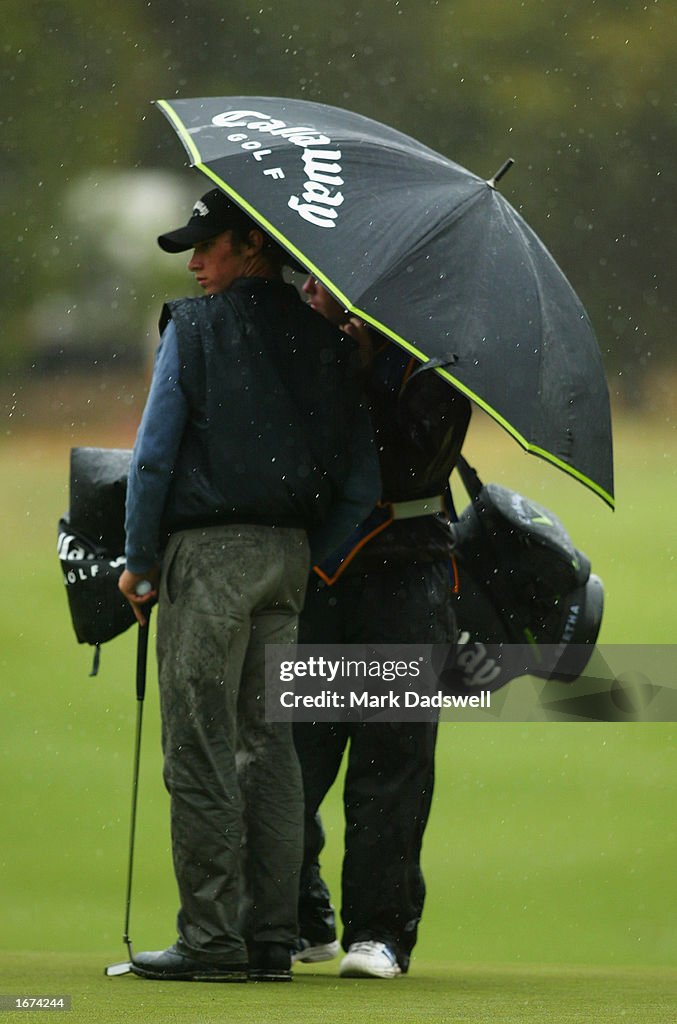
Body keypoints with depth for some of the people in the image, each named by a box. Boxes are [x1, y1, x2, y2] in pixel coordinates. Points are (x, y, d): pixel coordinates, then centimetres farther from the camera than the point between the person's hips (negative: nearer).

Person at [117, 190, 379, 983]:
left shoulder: (194, 327, -4)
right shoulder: (326, 343, 11)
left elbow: (155, 452, -8)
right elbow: (360, 484, 11)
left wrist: (138, 559, 1)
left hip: (208, 550, -6)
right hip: (287, 557, 6)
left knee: (199, 748, -4)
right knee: (267, 743, 9)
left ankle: (210, 936, -7)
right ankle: (272, 938, 7)